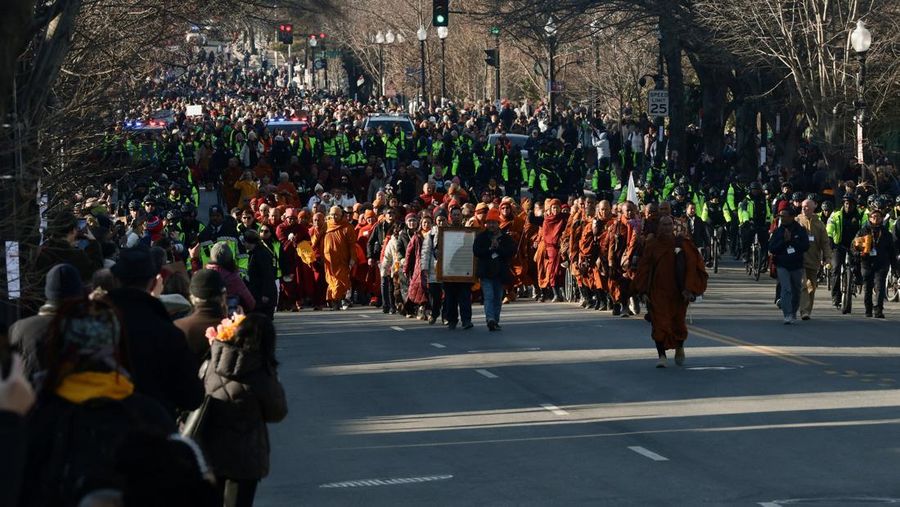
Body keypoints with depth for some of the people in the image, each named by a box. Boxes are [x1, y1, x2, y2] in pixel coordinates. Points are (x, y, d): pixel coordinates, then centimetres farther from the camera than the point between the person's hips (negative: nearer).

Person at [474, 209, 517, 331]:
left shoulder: (505, 237, 6)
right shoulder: (481, 237, 4)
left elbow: (512, 251, -6)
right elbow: (476, 251, -8)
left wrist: (498, 247, -16)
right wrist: (490, 249, -15)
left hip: (500, 272, 3)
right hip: (486, 272, -3)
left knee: (498, 298, 10)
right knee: (489, 296, -15)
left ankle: (495, 321, 19)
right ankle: (490, 319, -28)